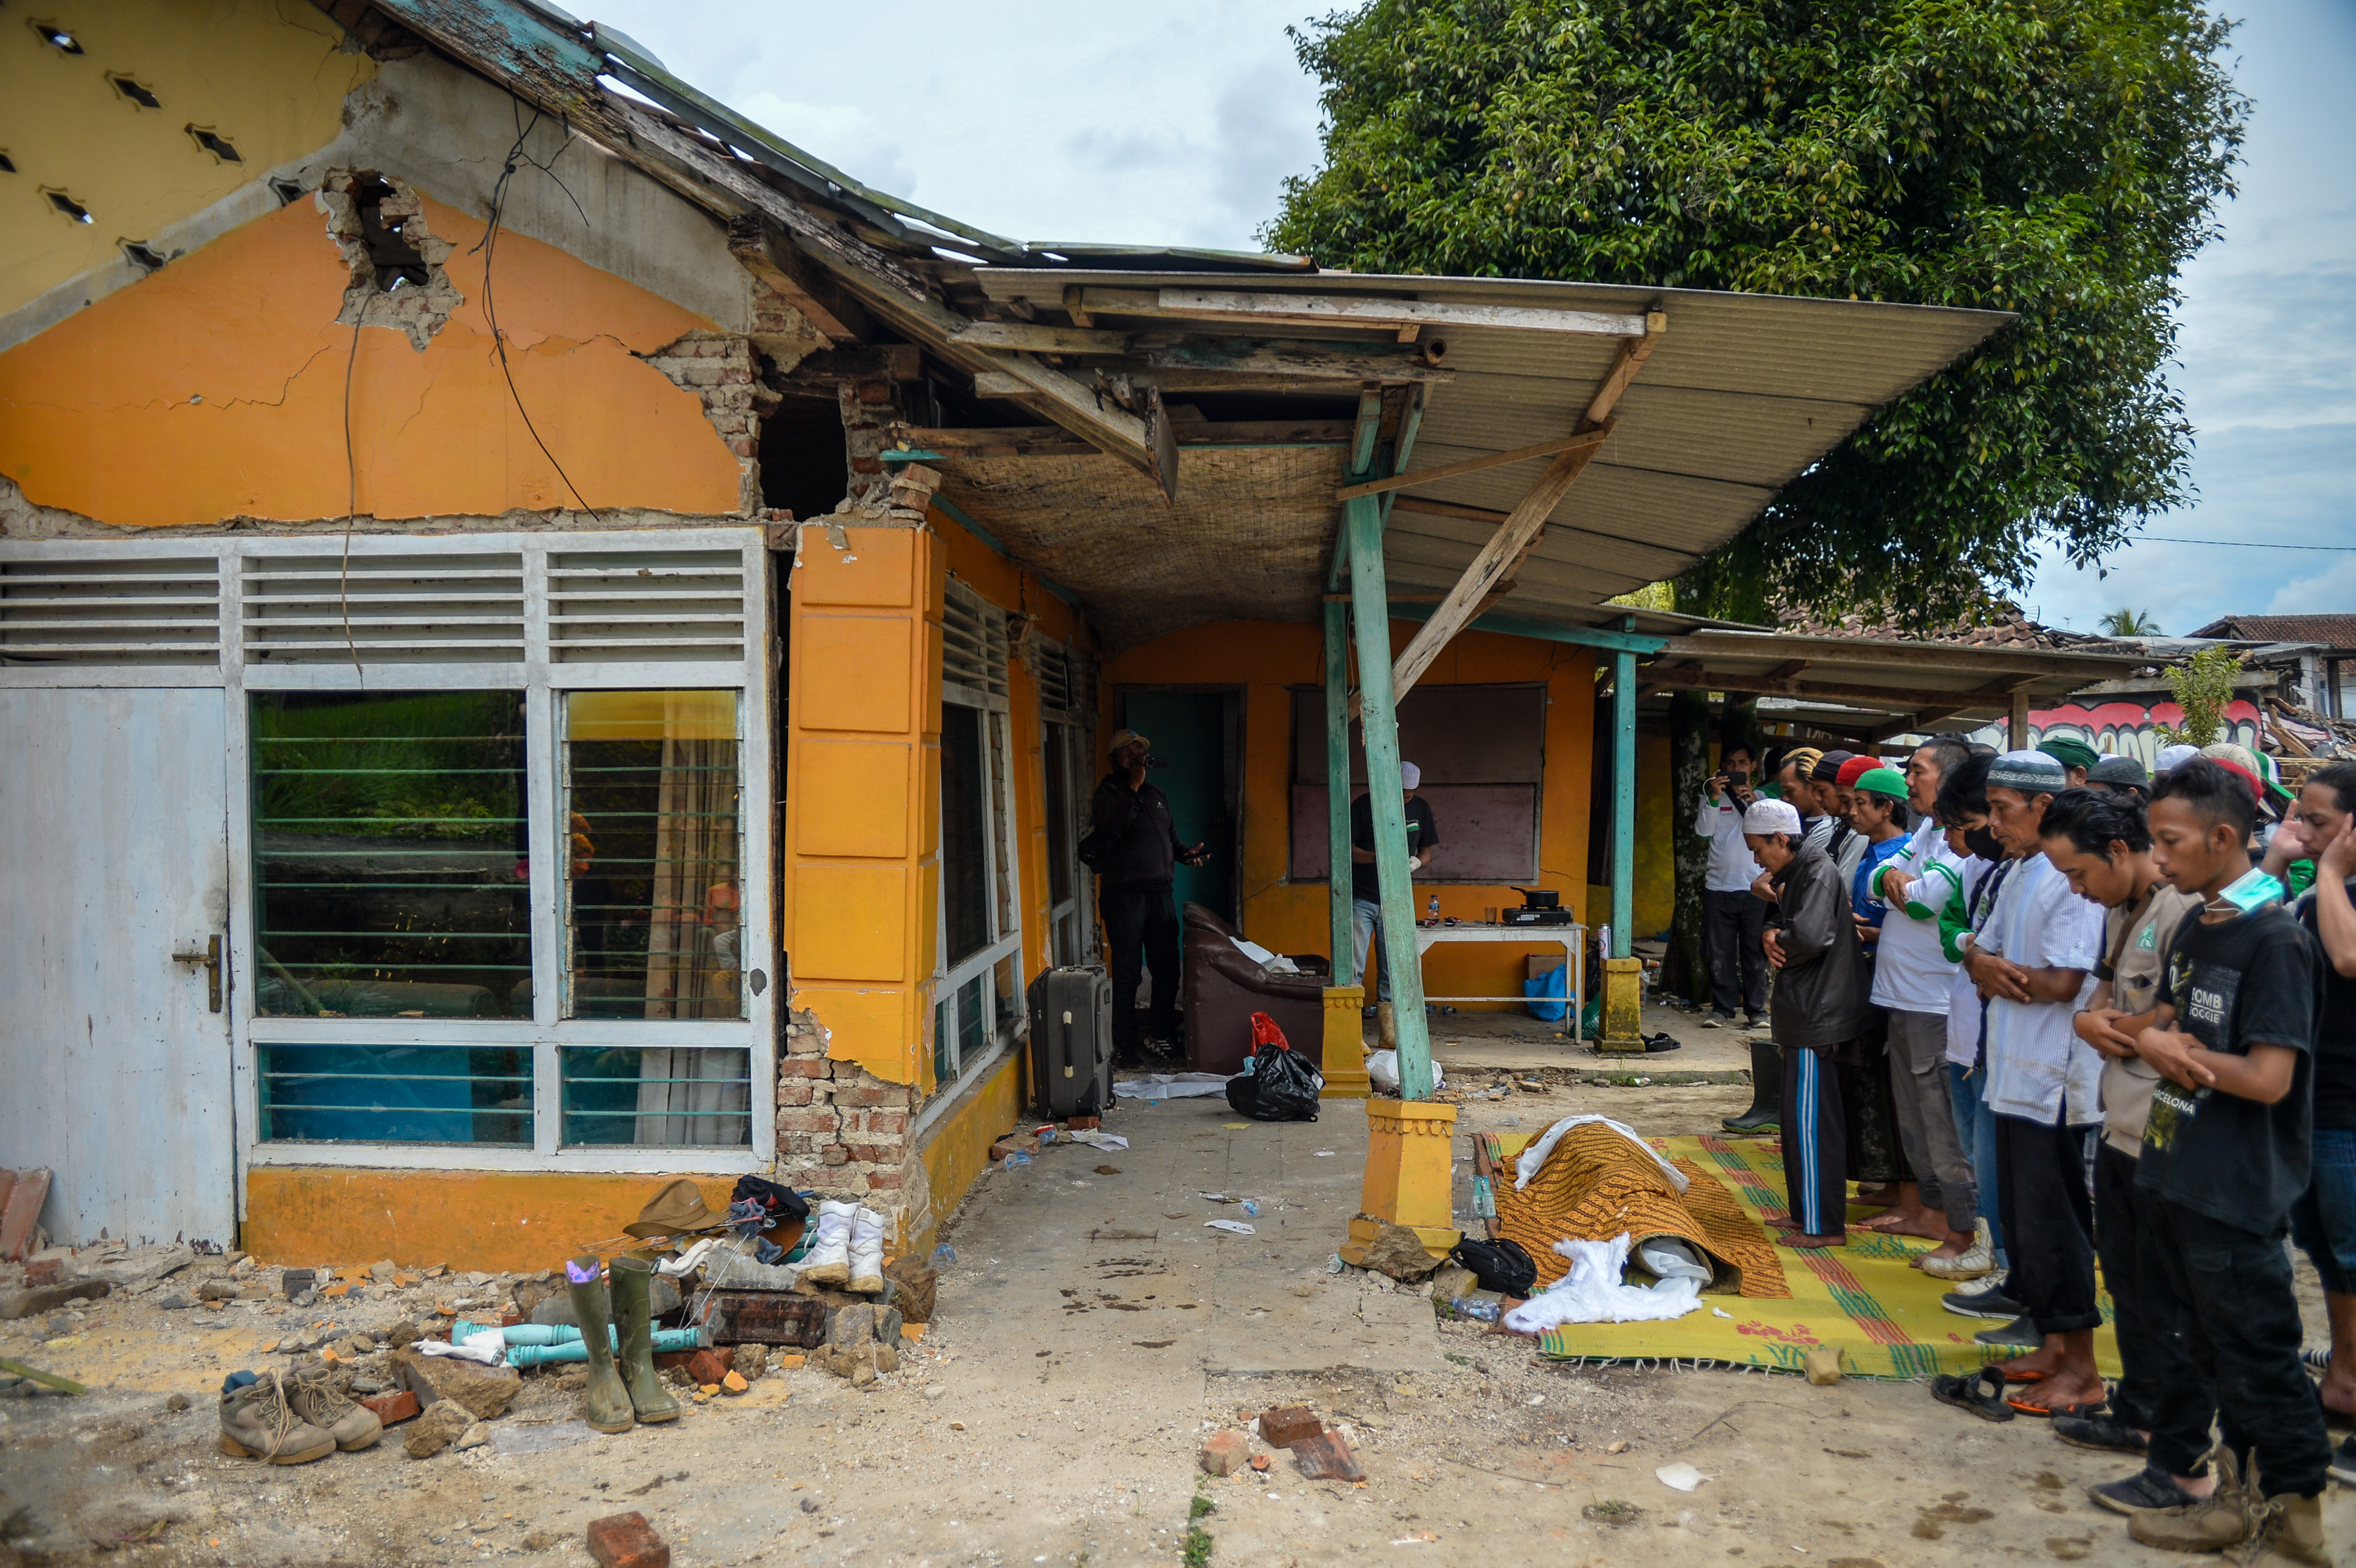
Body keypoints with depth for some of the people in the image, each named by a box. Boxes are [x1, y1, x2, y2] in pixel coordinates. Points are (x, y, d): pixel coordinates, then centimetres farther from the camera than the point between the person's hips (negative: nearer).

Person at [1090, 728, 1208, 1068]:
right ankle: (1125, 1046, 2)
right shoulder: (1109, 793, -3)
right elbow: (1111, 826, -23)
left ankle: (1161, 1033, 25)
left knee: (1167, 968, 9)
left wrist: (1186, 853, 7)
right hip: (1124, 893, -7)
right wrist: (1134, 787, -19)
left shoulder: (1157, 796, 20)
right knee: (1127, 972, -5)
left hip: (1160, 892, 7)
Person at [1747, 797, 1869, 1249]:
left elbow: (1811, 936, -29)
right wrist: (1772, 934, -6)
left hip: (1817, 1014, -10)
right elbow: (1785, 922, 17)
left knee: (1811, 1120, -6)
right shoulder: (1796, 873, 16)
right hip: (1805, 1013, 10)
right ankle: (1806, 1212, 25)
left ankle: (1824, 1226, 0)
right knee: (1799, 1118, 16)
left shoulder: (1818, 873, -15)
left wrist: (1779, 946, -8)